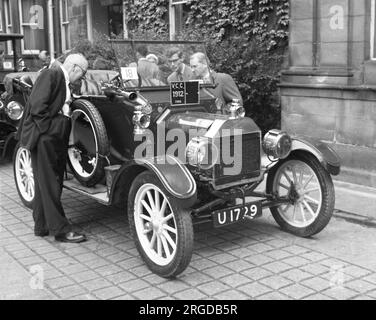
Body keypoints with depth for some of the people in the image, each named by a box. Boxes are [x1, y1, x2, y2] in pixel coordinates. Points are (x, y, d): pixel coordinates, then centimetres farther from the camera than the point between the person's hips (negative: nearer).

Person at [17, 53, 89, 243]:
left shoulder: (63, 81, 18)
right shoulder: (51, 75, -11)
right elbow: (37, 106, -20)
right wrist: (49, 128, -16)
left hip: (54, 140, 10)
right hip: (43, 138, -9)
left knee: (46, 184, 14)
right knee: (49, 185, -4)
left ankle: (42, 226, 23)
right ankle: (60, 230, 0)